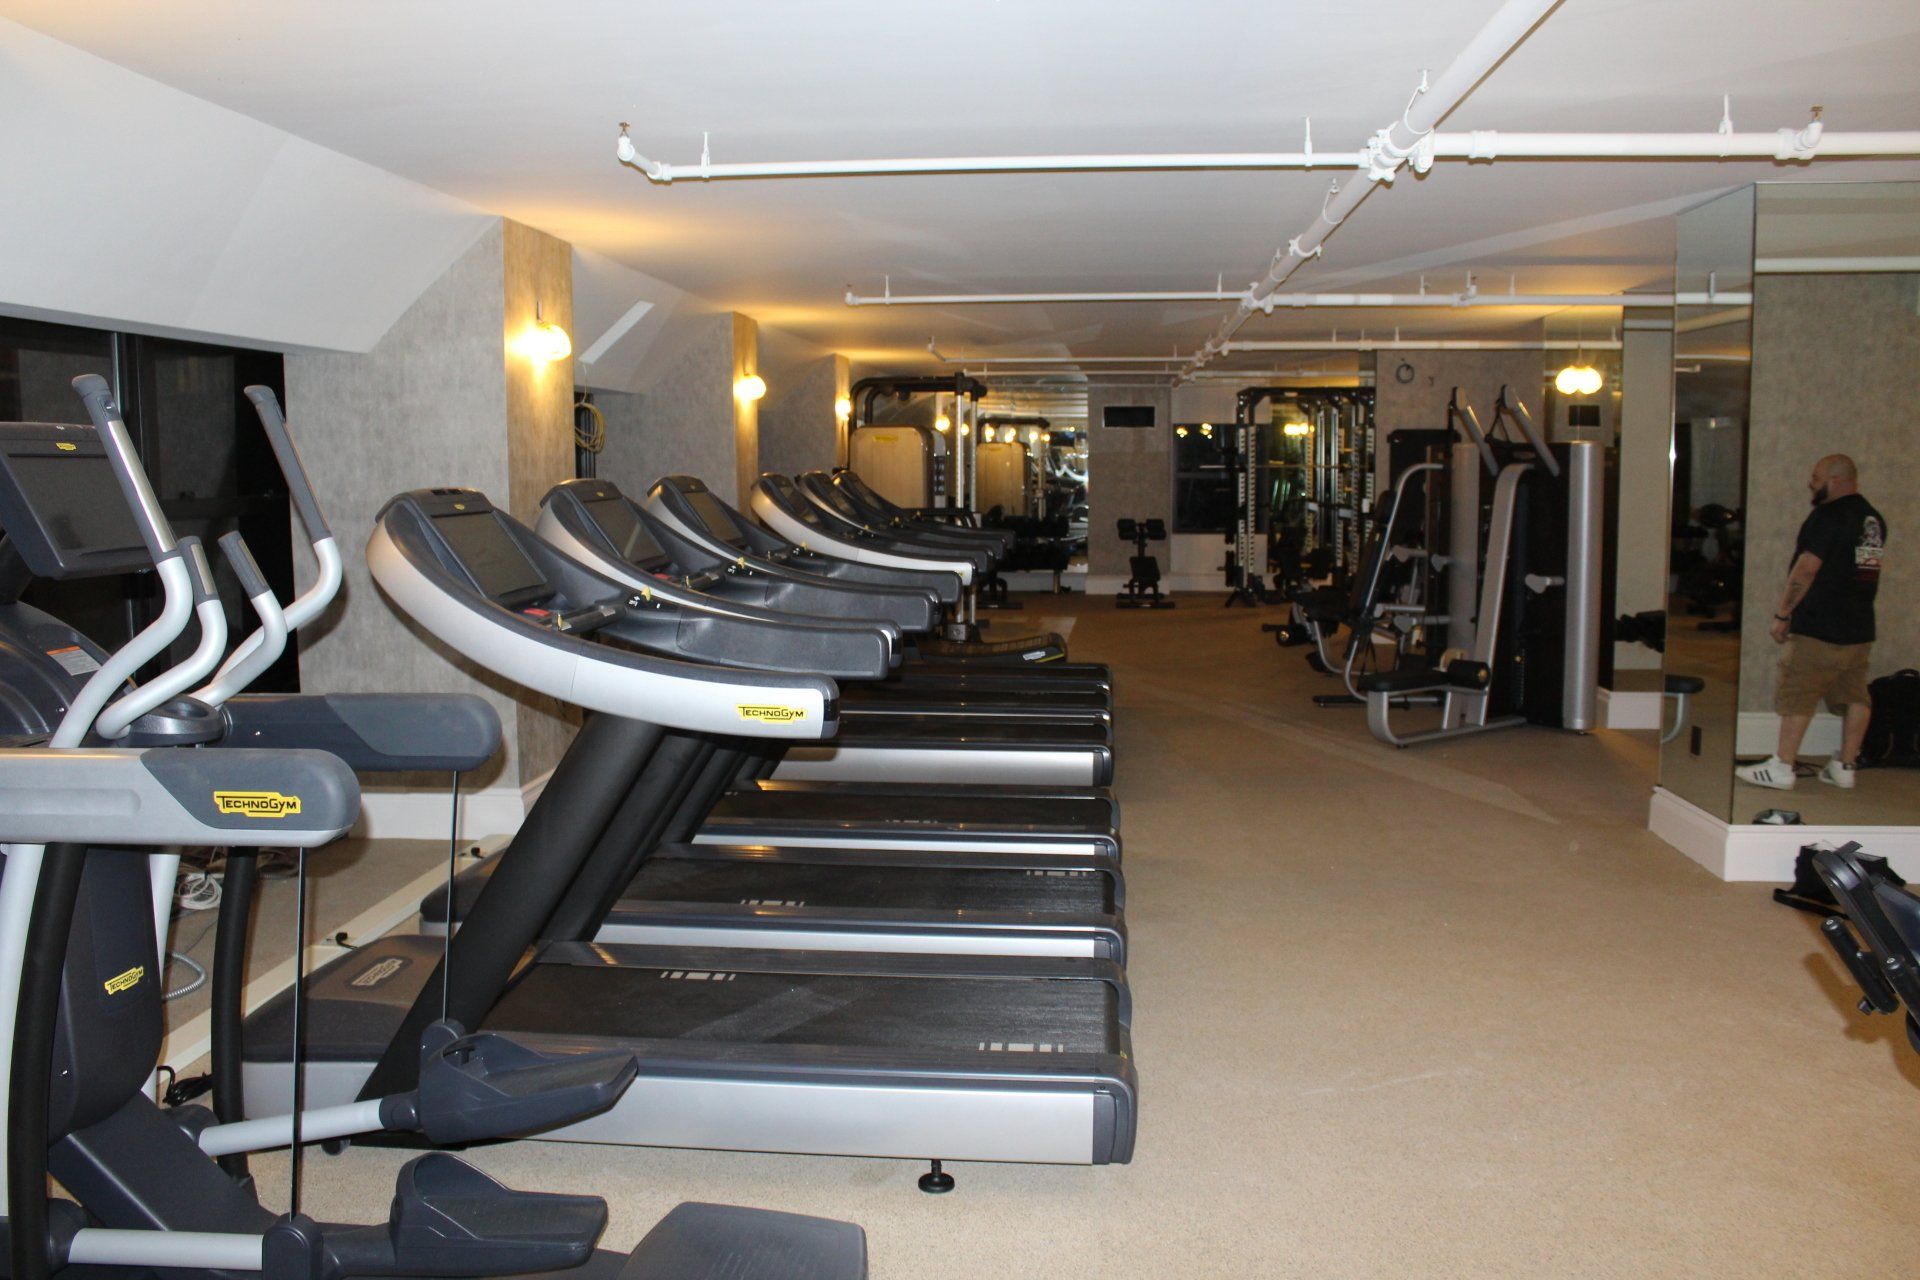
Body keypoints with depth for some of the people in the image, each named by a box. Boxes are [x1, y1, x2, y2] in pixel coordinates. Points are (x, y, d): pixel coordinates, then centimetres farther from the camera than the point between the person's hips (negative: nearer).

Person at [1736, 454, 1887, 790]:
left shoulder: (1829, 516, -15)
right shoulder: (1875, 519, 12)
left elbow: (1806, 570, -19)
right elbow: (1861, 570, 19)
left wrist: (1782, 614, -15)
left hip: (1819, 629, -9)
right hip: (1860, 629, 9)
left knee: (1797, 696, -4)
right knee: (1855, 697, 11)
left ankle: (1782, 768, -2)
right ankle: (1845, 766, 16)